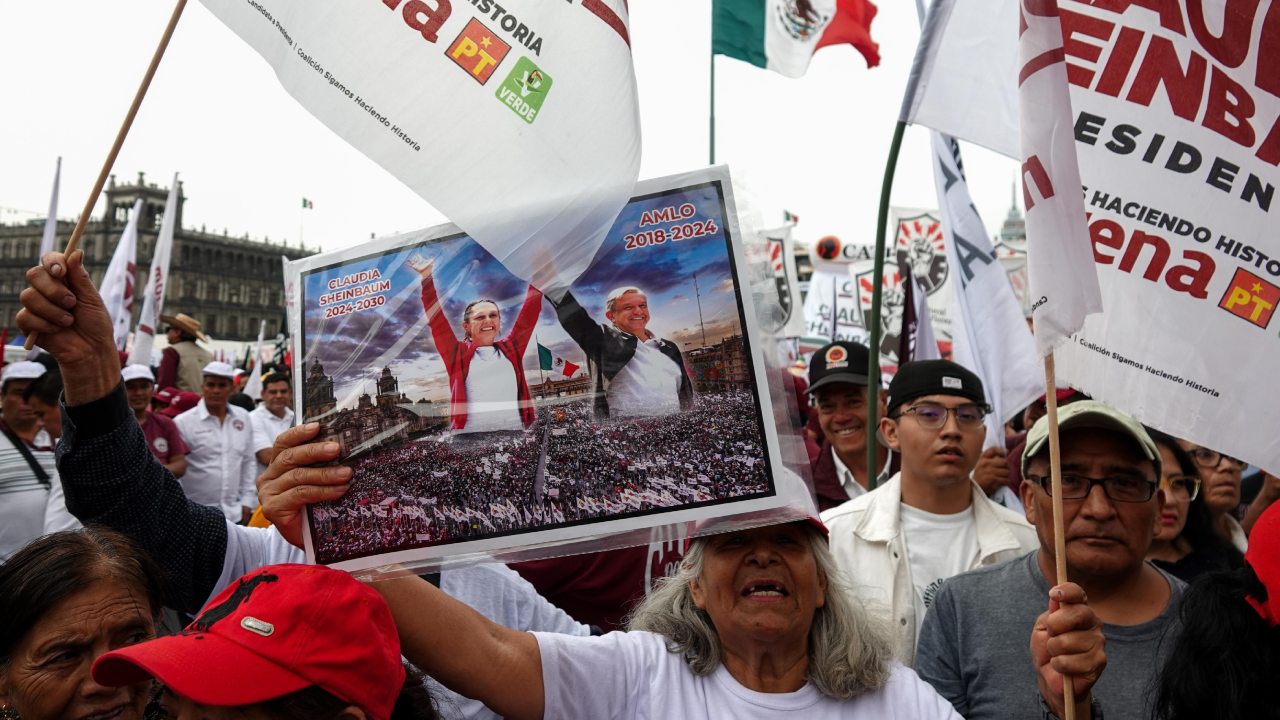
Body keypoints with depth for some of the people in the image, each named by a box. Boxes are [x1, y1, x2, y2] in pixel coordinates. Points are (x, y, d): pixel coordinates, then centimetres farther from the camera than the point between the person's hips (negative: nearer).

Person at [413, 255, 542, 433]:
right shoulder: (457, 353, 11)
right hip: (470, 435, -2)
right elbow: (436, 319, 5)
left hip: (515, 432, 2)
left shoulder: (511, 348, 15)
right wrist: (426, 277, 0)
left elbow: (530, 310, 14)